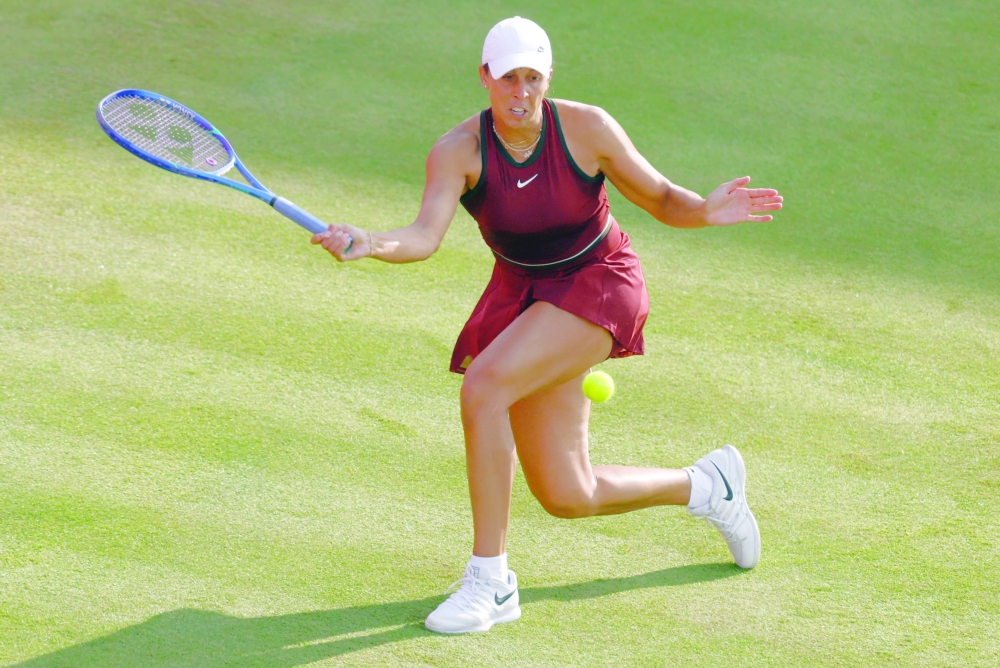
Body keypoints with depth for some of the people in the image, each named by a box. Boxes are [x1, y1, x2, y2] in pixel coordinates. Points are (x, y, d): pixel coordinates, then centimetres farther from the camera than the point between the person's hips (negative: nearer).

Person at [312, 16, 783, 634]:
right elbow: (426, 237, -28)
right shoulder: (458, 152, -15)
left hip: (598, 285, -4)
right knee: (566, 498, 6)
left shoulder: (586, 128, -17)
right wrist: (369, 243, -49)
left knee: (483, 385, -31)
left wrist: (704, 211, -28)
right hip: (522, 297, 4)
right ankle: (707, 485, 36)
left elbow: (661, 199, -6)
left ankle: (490, 580, -21)